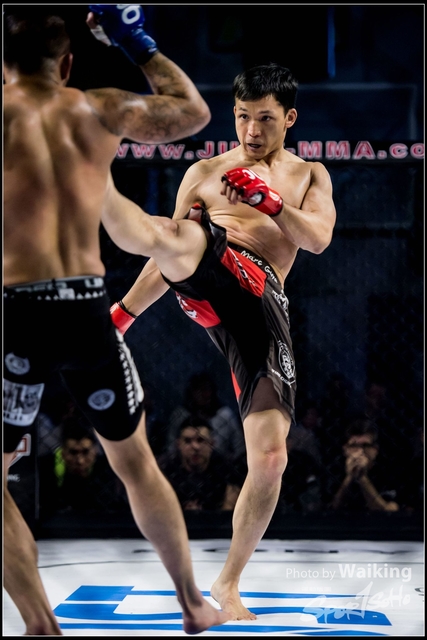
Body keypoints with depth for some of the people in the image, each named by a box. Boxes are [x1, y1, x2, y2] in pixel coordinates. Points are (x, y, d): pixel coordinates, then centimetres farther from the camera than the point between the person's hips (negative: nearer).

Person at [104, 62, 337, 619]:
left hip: (264, 305, 1)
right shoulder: (206, 172, 19)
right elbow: (172, 248, 23)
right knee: (161, 236, -37)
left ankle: (228, 584, 7)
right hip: (211, 275, 0)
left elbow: (318, 239, 4)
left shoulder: (310, 176, 22)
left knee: (270, 458, -4)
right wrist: (122, 314, 19)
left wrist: (269, 201, -13)